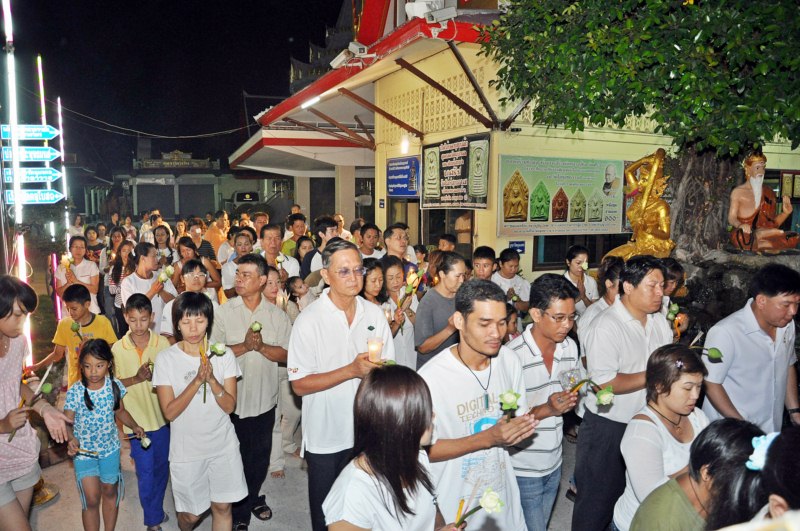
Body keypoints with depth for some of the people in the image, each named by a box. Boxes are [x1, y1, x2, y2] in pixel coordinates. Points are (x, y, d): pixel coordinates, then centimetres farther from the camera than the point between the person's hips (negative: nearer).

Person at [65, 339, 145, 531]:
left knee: (110, 492, 16)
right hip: (83, 450, -2)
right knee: (91, 499, -2)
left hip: (110, 447, 3)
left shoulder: (115, 386, -9)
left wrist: (134, 426, -7)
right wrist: (70, 439, -37)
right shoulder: (75, 392, -17)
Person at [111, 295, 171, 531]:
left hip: (162, 416, 2)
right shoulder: (118, 349, -8)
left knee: (161, 467, 18)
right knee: (145, 472, 4)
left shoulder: (163, 343, -7)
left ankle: (156, 509, 41)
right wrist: (136, 378, -21)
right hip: (137, 419, -2)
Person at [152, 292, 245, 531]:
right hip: (186, 449, -1)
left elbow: (230, 406, -9)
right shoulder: (166, 358, -10)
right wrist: (197, 380, -26)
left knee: (222, 507, 9)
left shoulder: (223, 354, -6)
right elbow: (169, 412, -14)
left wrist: (212, 379, -26)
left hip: (223, 445, 1)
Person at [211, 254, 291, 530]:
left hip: (265, 399, 2)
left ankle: (253, 497, 43)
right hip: (233, 398, -2)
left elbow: (285, 354, -5)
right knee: (236, 456, 10)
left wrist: (261, 346, -21)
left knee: (260, 455, 18)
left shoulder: (276, 315, -2)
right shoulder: (224, 312, -7)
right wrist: (245, 345, -22)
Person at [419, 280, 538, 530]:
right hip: (455, 505, -4)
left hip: (503, 492, 5)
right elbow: (424, 450, -19)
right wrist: (487, 438, -27)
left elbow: (520, 418, 6)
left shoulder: (510, 360, -6)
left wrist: (517, 430, -18)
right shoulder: (430, 378, -25)